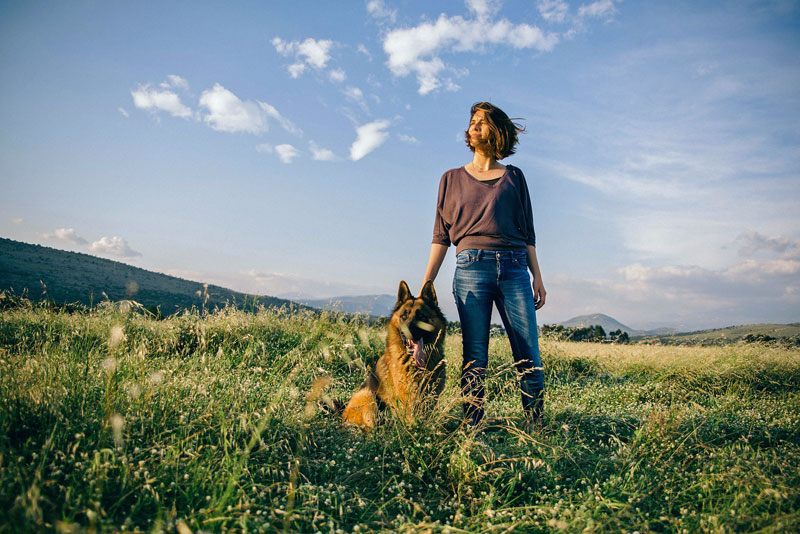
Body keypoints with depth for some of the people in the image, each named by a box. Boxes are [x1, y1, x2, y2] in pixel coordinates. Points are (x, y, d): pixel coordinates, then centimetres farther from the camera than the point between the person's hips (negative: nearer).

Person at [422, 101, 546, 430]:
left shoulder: (513, 177, 17)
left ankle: (537, 428, 3)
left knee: (529, 357, -5)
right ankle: (472, 428, 3)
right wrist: (425, 285, 4)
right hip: (471, 267, -1)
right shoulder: (452, 178, 16)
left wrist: (537, 276, 7)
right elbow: (441, 236, 12)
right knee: (474, 357, -3)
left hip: (514, 268, 1)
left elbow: (527, 232, 16)